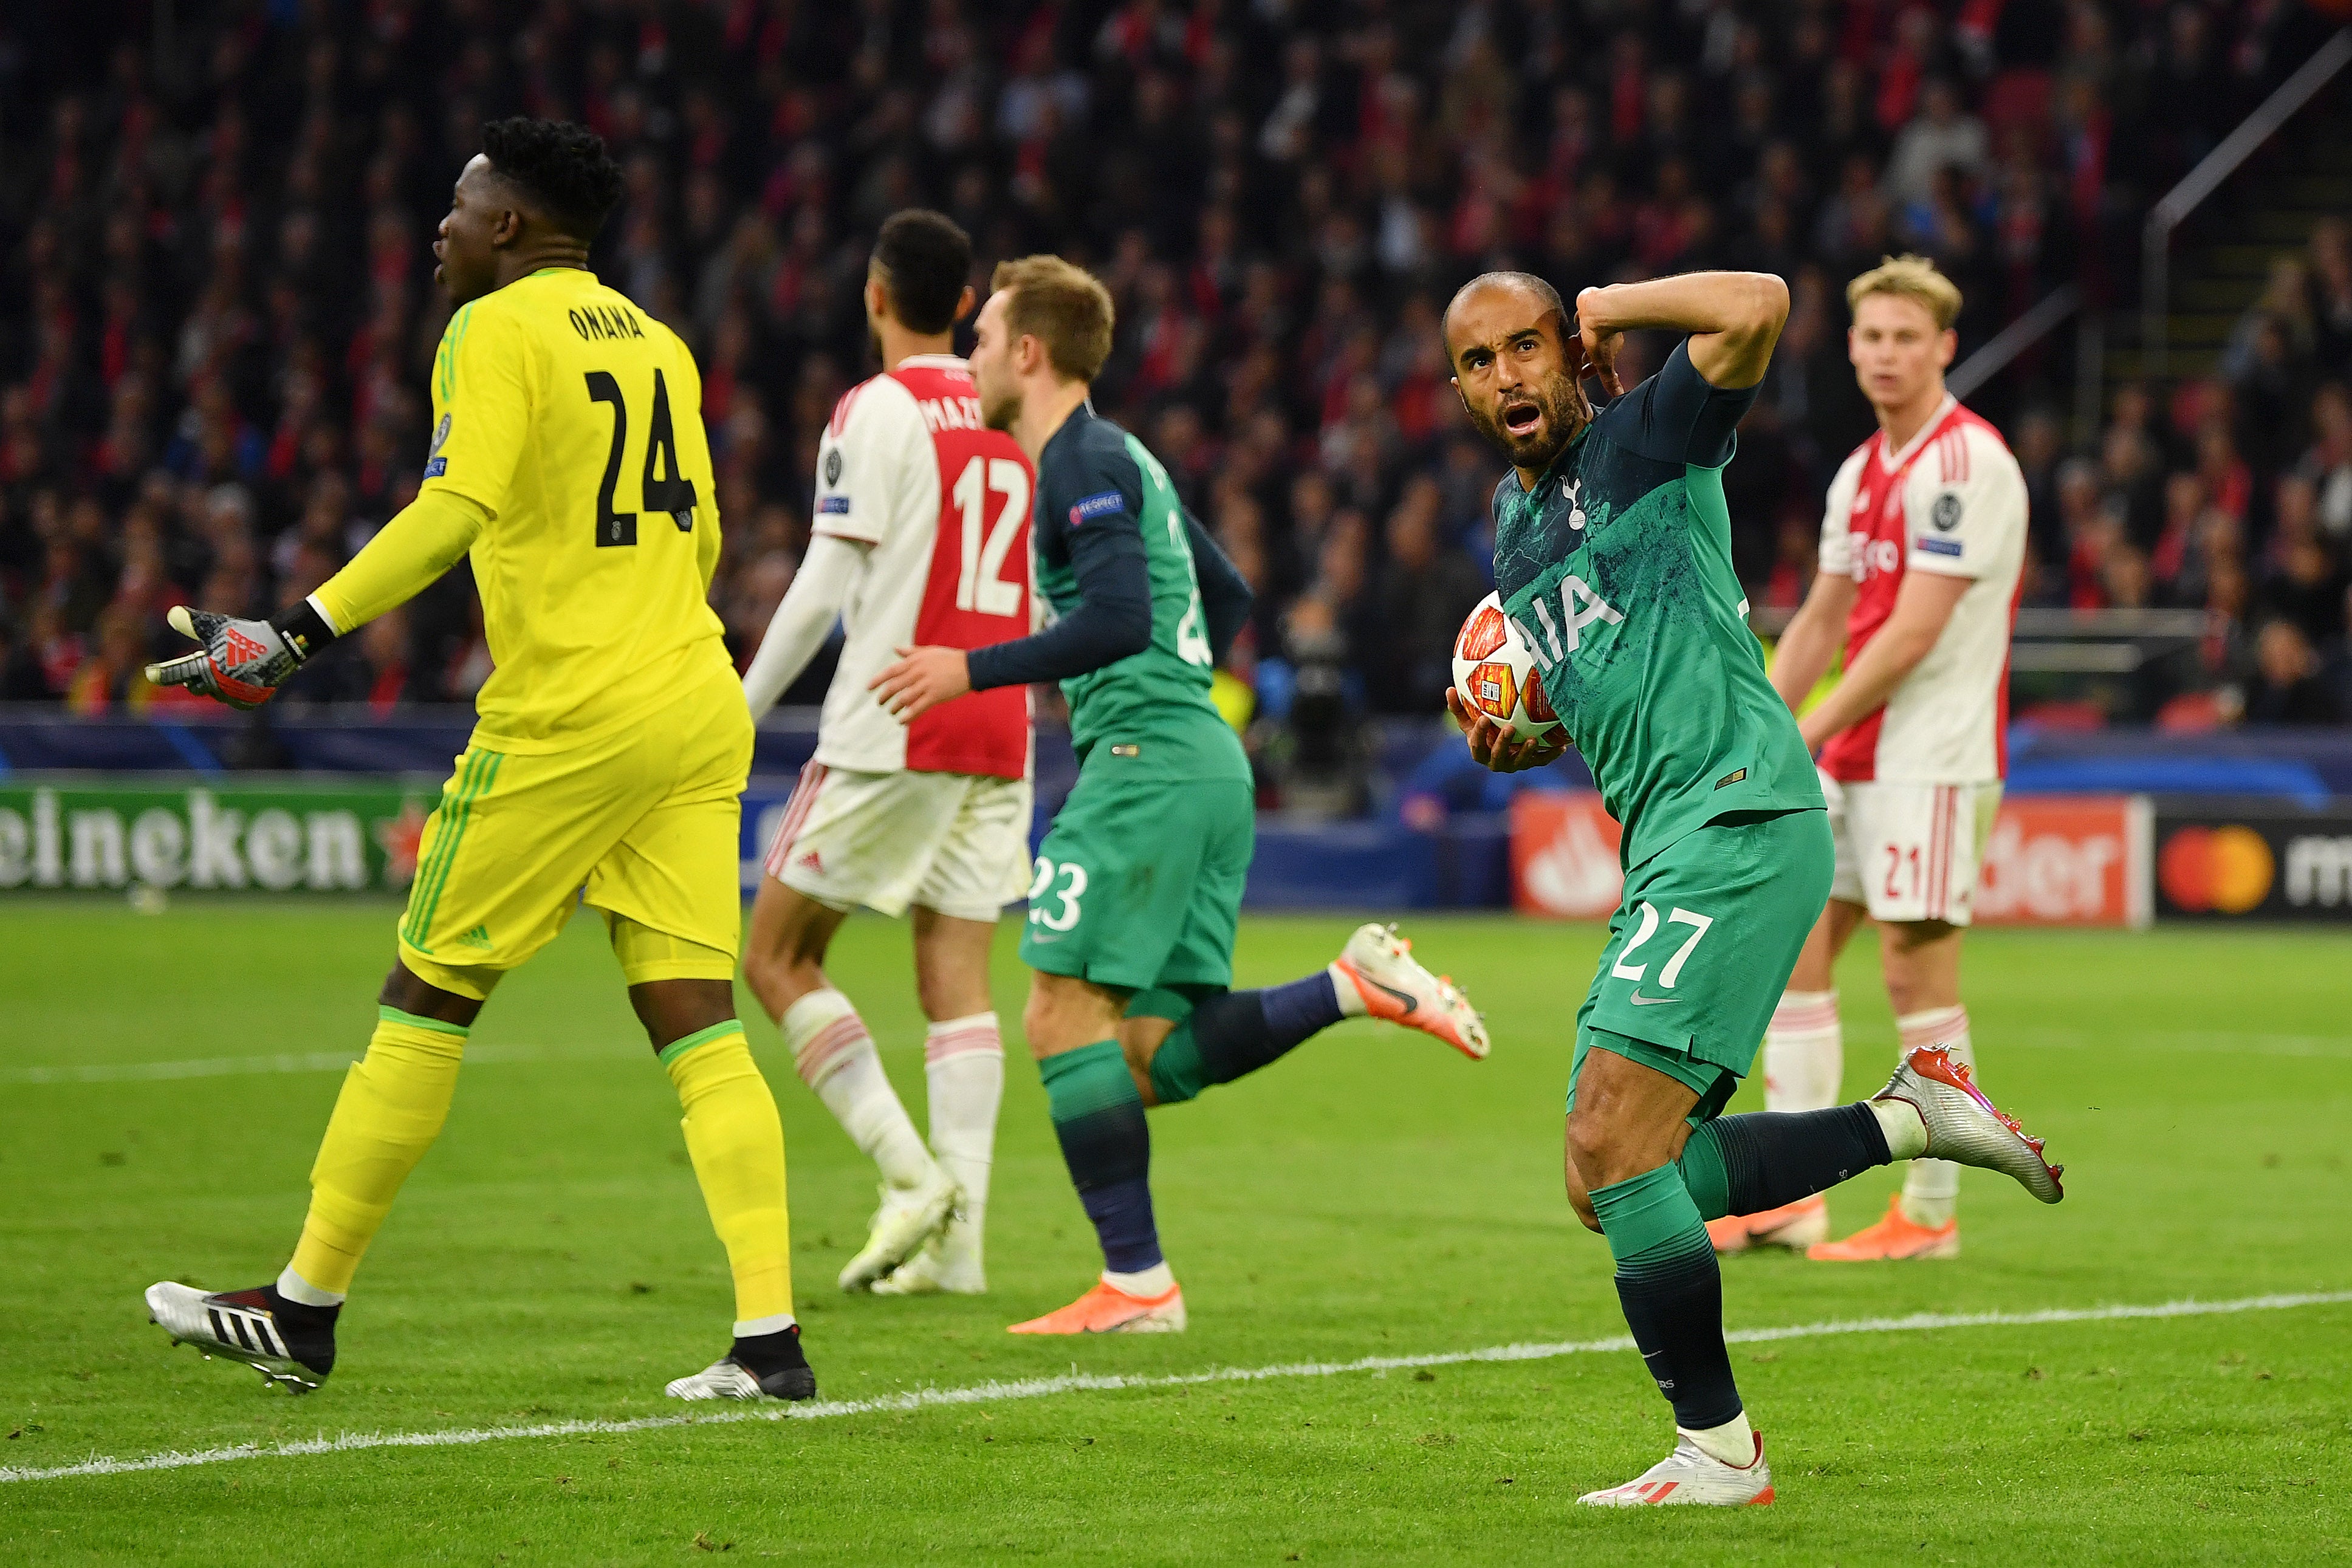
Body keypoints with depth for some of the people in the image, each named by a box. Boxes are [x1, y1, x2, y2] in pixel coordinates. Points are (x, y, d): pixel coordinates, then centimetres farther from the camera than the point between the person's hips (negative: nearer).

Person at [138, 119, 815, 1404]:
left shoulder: (494, 334, -7)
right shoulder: (656, 340, 16)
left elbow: (458, 506, -21)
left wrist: (298, 634, -22)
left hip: (566, 720, -7)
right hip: (698, 710, 7)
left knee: (426, 998, 3)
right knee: (697, 1024, 3)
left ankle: (304, 1310, 11)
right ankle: (770, 1336, -6)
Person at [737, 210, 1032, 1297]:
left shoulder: (876, 412, -7)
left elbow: (824, 591, -11)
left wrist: (737, 715, -4)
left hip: (891, 732, -6)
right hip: (997, 732, 6)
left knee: (777, 957, 2)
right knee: (957, 976, 5)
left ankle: (912, 1172, -10)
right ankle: (956, 1239, -4)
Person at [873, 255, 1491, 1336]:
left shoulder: (1084, 464, -7)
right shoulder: (1120, 457, 23)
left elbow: (1118, 620, -20)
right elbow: (1228, 599, 29)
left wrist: (973, 669, -16)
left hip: (1146, 761, -10)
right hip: (1206, 760, 10)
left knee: (1065, 1019, -9)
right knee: (1159, 1056, 5)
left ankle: (1136, 1283, -11)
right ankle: (1359, 984, -5)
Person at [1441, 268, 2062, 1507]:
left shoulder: (1644, 441, -3)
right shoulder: (1513, 516, 21)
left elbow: (1755, 306, -22)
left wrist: (1608, 308, -6)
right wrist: (1517, 740, 12)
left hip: (1737, 814, -9)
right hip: (1666, 845, 9)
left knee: (1613, 1149, -16)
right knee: (1612, 1181, 6)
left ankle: (1717, 1452, -6)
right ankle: (1911, 1119, 14)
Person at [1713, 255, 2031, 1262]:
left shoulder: (1965, 463, -13)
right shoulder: (1861, 473, 15)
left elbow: (1914, 633, -18)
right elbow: (1822, 620, 20)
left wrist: (1809, 733, -15)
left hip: (1933, 755, -9)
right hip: (1851, 757, 9)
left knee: (1916, 972, -7)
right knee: (1794, 948, 6)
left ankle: (1929, 1217, 0)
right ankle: (1791, 1199, 9)